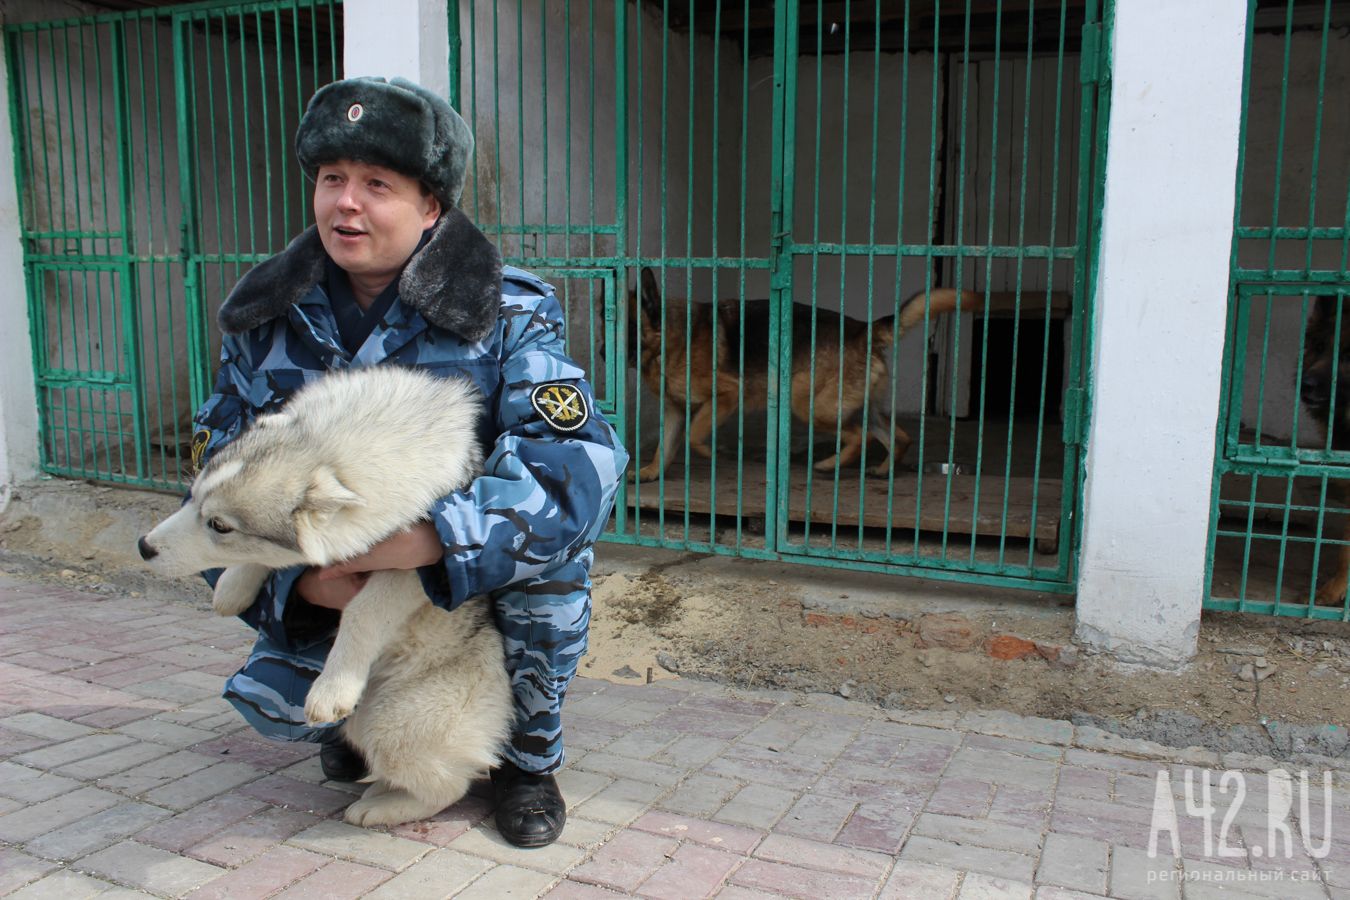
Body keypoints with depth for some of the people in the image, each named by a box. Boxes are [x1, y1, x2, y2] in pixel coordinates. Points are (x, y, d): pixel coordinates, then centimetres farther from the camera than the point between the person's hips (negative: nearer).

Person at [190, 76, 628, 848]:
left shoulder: (508, 314, -20)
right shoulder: (267, 318, -8)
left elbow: (584, 461, -34)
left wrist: (422, 539, -45)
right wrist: (298, 576, -26)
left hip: (484, 581, -2)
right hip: (334, 589, 3)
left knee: (556, 518, -32)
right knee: (274, 703, -19)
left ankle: (531, 755, -6)